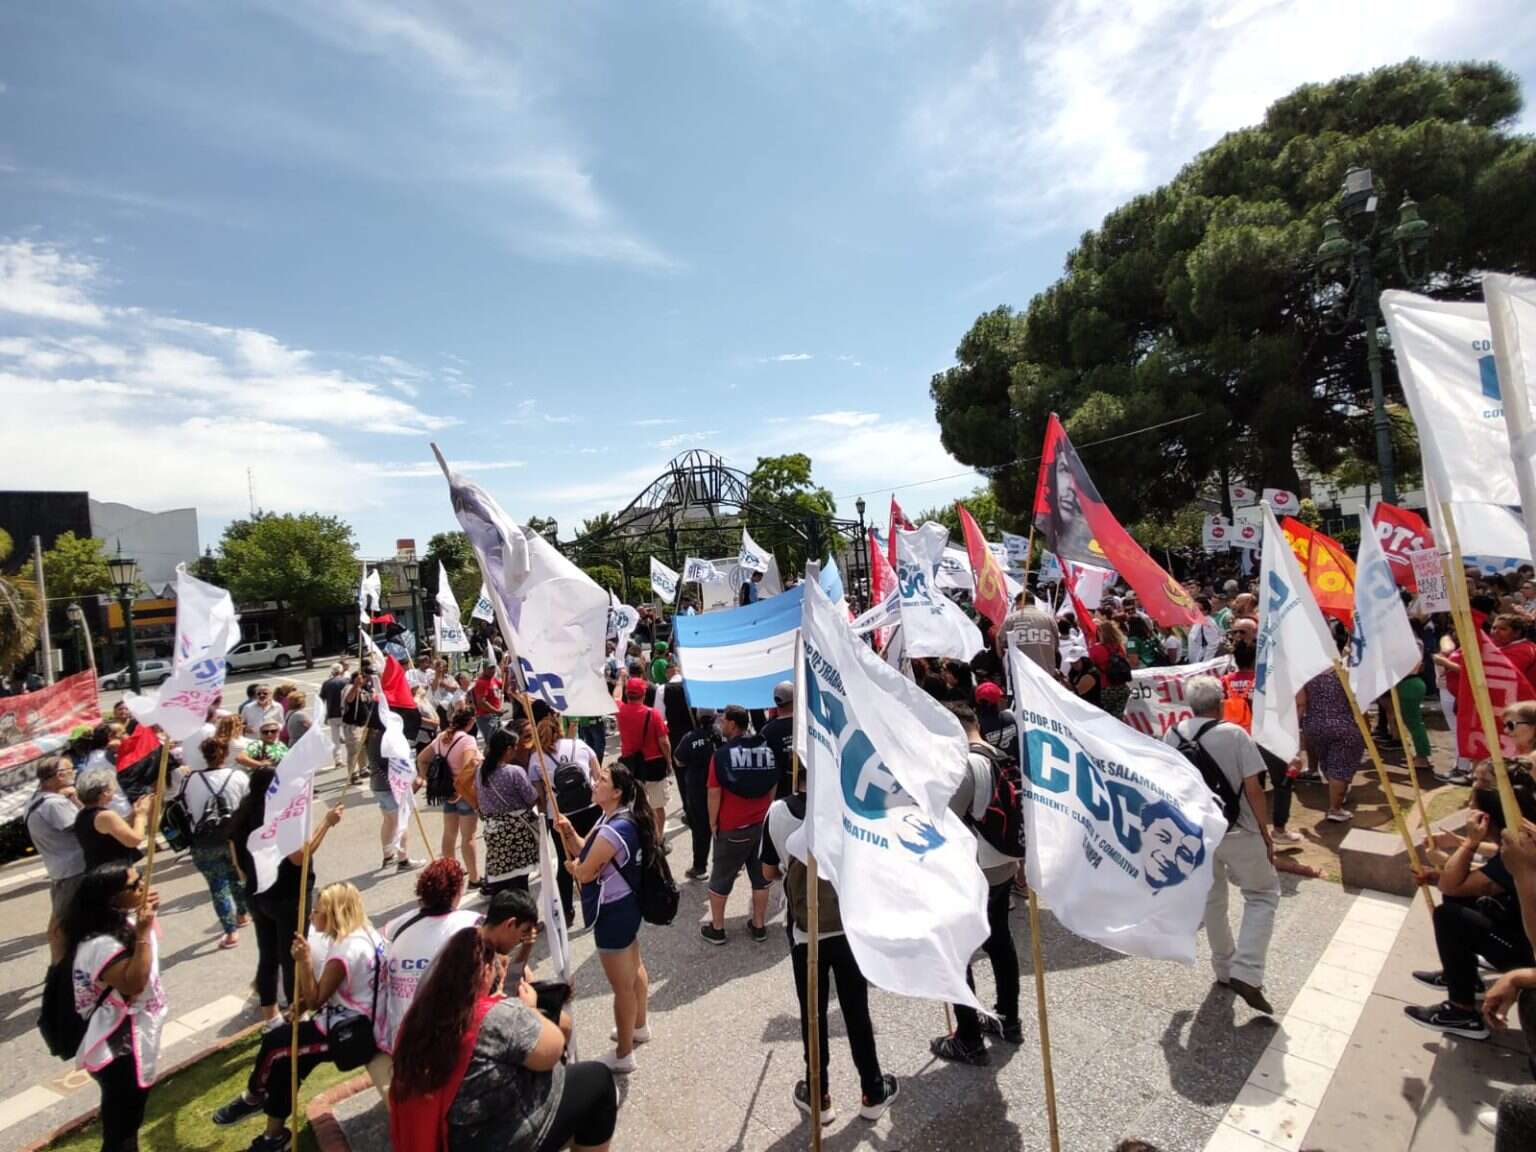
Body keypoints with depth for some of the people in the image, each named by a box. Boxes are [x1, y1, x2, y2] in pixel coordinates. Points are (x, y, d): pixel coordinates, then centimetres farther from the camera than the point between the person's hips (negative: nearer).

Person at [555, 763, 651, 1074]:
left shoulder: (614, 829, -32)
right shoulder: (612, 817, 0)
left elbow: (584, 873, -26)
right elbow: (585, 851, 5)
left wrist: (571, 865, -4)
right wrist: (568, 833, -13)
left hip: (613, 912, -10)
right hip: (625, 906, 10)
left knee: (622, 985, 7)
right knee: (634, 968, 27)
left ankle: (623, 1055, 25)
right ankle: (639, 1027, 49)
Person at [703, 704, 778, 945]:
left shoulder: (722, 754, -17)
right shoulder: (767, 749, -1)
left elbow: (715, 793, -14)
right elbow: (773, 787, 8)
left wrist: (713, 822, -1)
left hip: (732, 827, -4)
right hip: (763, 824, 4)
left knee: (721, 878, 13)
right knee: (761, 877, 16)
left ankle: (716, 928, 24)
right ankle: (759, 926, 26)